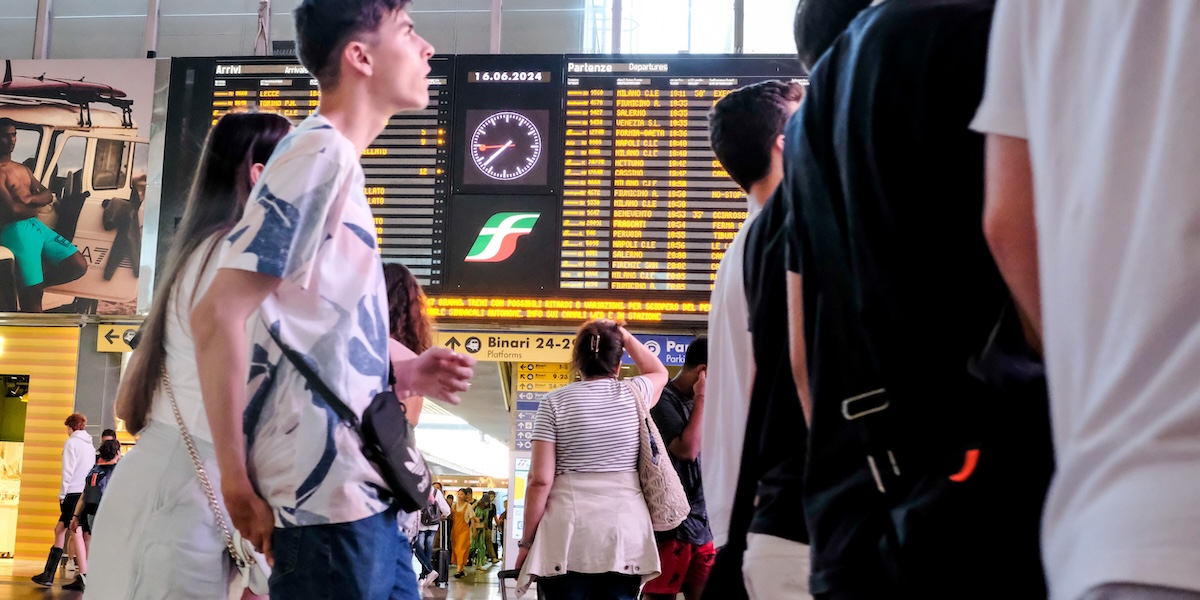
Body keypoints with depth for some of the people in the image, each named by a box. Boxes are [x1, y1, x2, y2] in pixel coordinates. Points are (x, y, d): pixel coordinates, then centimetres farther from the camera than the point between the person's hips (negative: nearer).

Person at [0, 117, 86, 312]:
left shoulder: (23, 169, 20)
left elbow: (48, 195, 13)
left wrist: (31, 199, -9)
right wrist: (36, 207, 3)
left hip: (37, 226, 8)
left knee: (79, 266, 0)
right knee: (30, 295, -7)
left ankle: (36, 283, 18)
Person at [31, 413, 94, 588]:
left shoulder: (72, 443, -4)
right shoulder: (90, 446, 16)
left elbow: (68, 471, -10)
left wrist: (62, 493, -4)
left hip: (74, 493, -7)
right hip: (86, 494, 7)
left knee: (76, 533, -8)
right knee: (59, 530, 11)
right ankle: (48, 574, 10)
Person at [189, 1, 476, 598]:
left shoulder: (338, 161, 16)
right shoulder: (322, 151, -13)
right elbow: (218, 314, -20)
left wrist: (403, 373, 8)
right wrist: (237, 479, -17)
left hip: (363, 490, 9)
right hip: (329, 498, -9)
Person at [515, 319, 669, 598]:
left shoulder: (556, 402, 0)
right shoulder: (633, 394, 6)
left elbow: (540, 480, -4)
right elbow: (660, 373, 32)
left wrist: (526, 541, 3)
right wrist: (625, 337, 28)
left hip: (569, 536, -2)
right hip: (626, 533, 2)